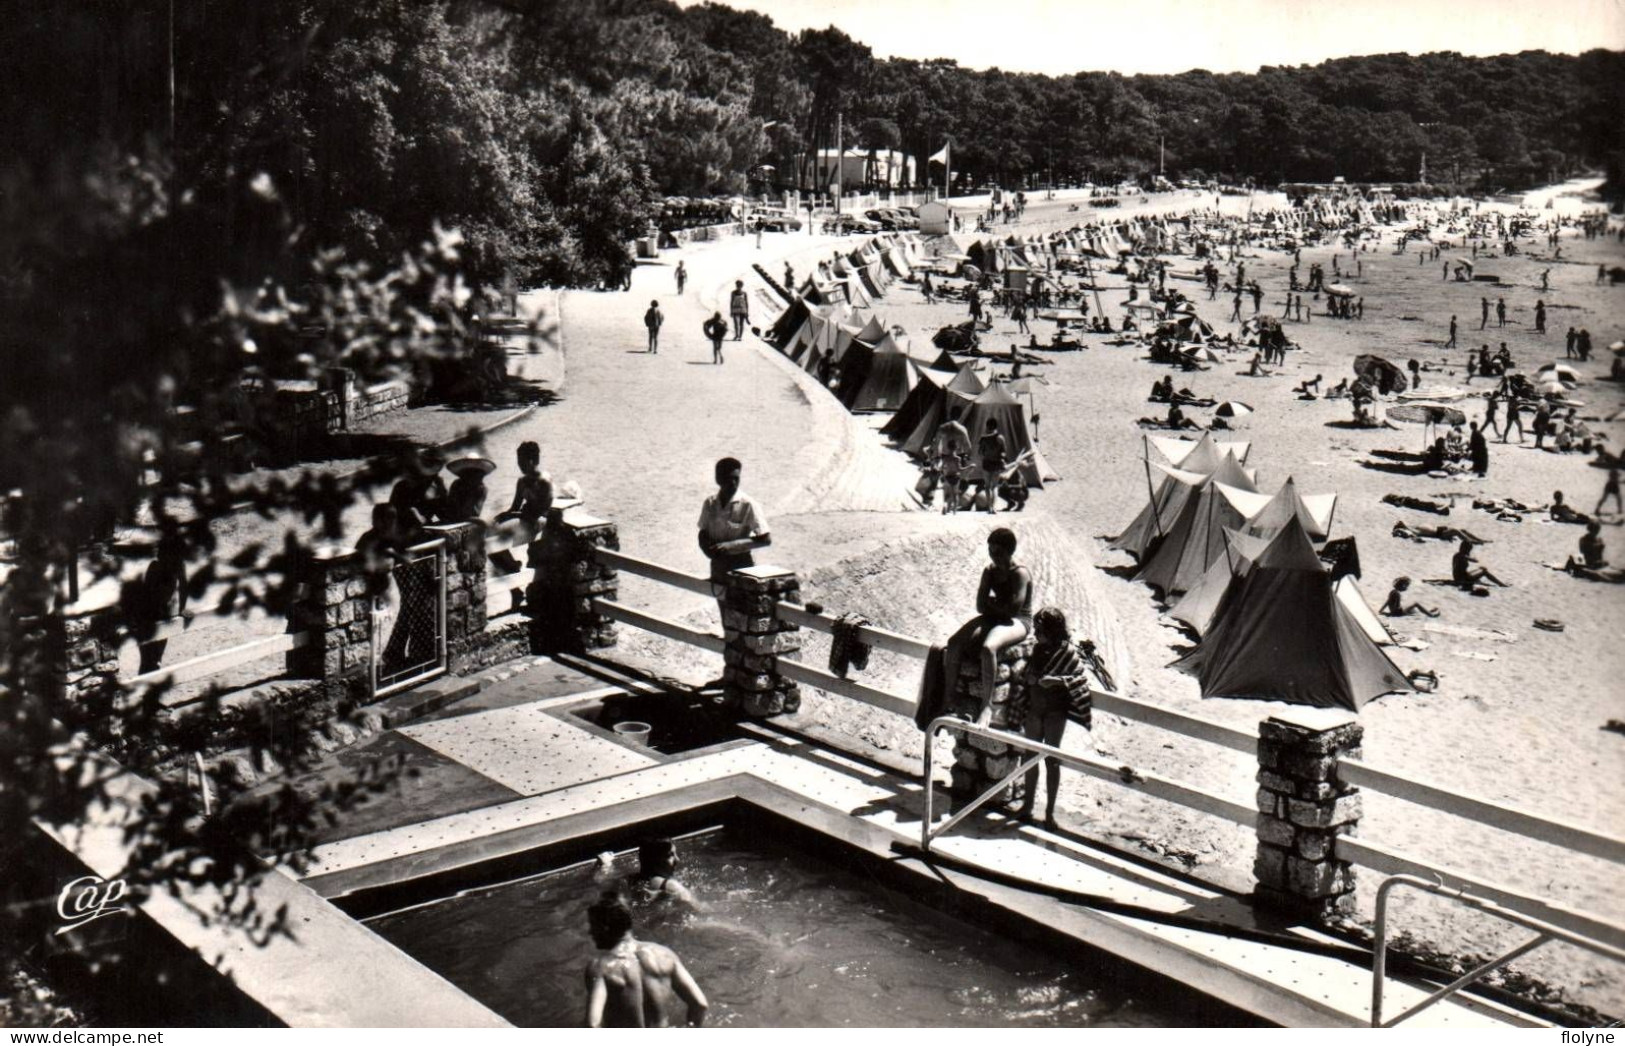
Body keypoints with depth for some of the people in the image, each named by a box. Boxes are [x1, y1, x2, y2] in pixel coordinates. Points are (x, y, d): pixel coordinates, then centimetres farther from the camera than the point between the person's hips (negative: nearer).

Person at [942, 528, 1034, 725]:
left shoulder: (1020, 574, -12)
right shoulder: (989, 572, 8)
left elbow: (1013, 609, -21)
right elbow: (981, 606, 4)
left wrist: (991, 602, -6)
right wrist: (1000, 606, -11)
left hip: (1018, 622, -7)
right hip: (993, 619, 7)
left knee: (988, 647, -39)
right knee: (954, 643, -16)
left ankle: (987, 706, -35)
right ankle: (949, 700, -9)